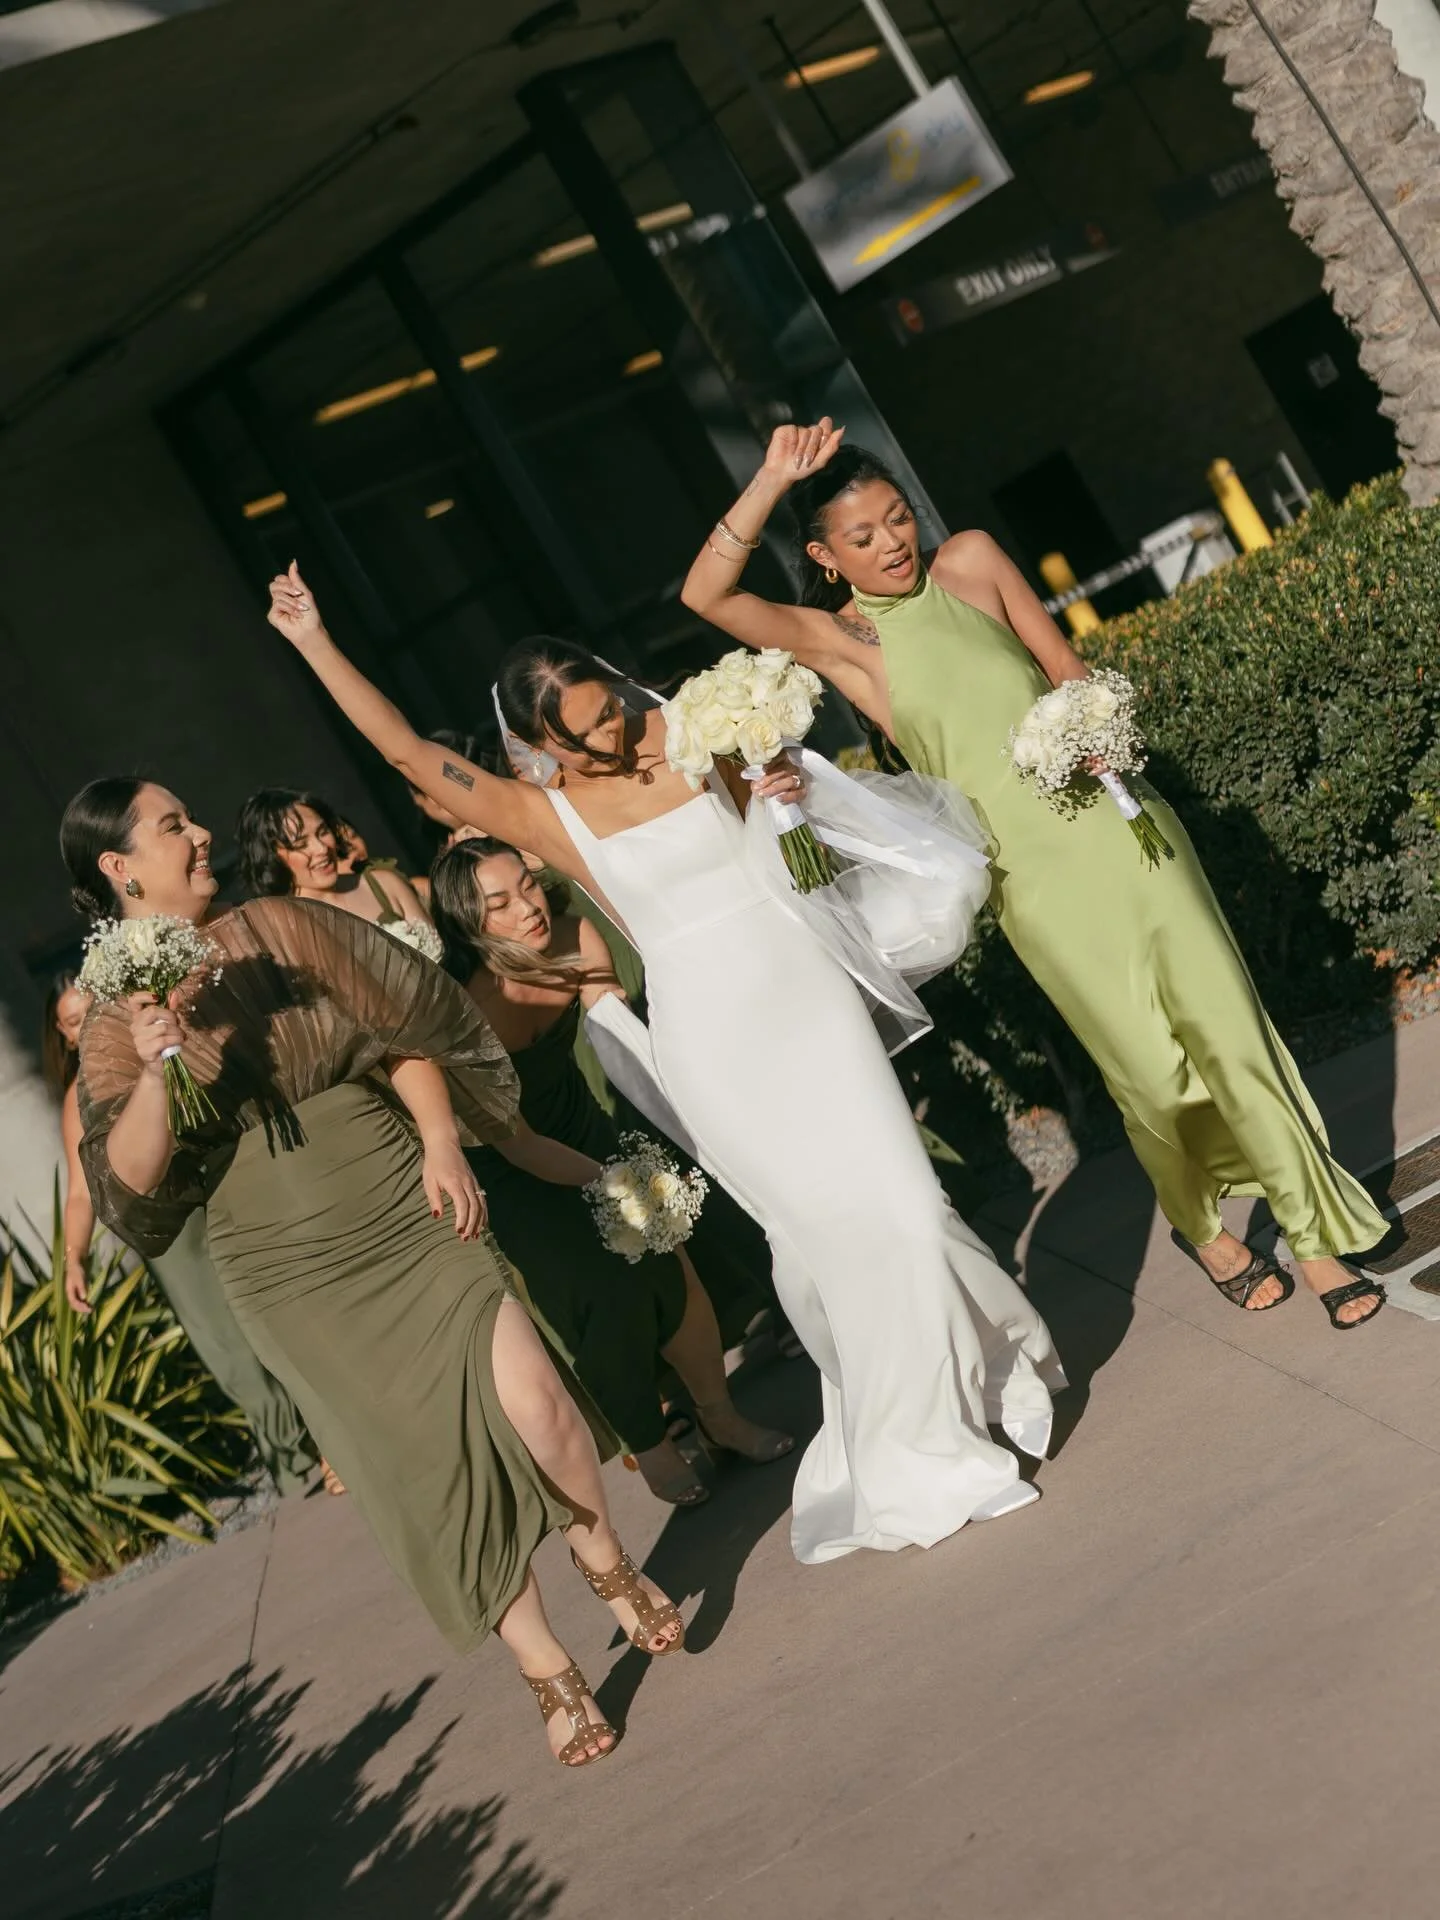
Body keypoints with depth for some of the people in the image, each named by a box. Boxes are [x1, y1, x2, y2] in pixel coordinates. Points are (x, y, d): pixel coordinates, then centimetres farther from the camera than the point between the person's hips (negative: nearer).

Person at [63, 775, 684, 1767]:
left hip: (408, 1213, 1)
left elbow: (408, 1027, 6)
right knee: (434, 1469, 0)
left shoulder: (277, 929, 3)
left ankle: (610, 1565, 17)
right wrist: (153, 1074, -24)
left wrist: (442, 1141, -5)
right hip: (296, 1270, -1)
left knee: (533, 1403, -13)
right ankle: (549, 1671, 18)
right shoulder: (114, 1027, -1)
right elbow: (131, 1190, -10)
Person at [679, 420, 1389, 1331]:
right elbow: (705, 595, -13)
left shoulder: (970, 561, 5)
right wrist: (773, 480, -20)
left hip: (1113, 819, 2)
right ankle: (1203, 1226, 29)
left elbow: (1064, 664, 11)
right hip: (1030, 865, -2)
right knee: (1147, 1069, 2)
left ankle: (1314, 1232, 11)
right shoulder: (838, 639, -2)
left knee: (1224, 1018, -1)